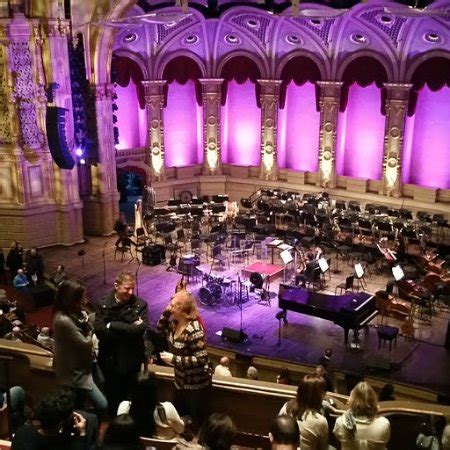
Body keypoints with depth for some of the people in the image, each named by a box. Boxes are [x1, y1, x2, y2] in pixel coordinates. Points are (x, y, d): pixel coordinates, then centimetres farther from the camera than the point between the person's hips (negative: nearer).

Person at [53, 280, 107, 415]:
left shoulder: (72, 314, 2)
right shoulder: (63, 320, -28)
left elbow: (91, 330, 7)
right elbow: (86, 344, -21)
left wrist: (85, 320, -11)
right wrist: (88, 332, -3)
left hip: (78, 367, 10)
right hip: (75, 372, -10)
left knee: (78, 407, 21)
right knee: (102, 405, -10)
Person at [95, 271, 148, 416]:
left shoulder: (140, 305, -7)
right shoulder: (103, 304, -6)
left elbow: (140, 329, -21)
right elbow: (100, 331, -16)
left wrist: (112, 325, -19)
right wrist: (129, 329, -20)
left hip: (131, 359, 0)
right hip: (110, 359, 1)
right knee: (112, 397, 15)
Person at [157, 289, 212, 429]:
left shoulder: (194, 330, -29)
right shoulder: (176, 323, -4)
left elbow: (201, 359, -30)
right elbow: (161, 331, 10)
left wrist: (174, 359, -28)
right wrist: (166, 312, -7)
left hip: (197, 384, -9)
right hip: (181, 381, 9)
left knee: (198, 422, 9)